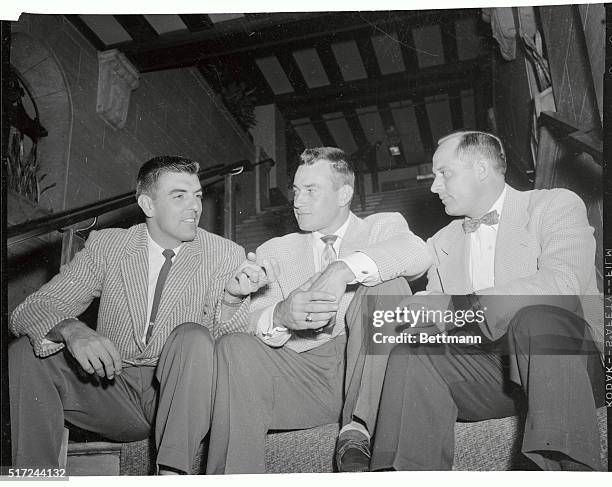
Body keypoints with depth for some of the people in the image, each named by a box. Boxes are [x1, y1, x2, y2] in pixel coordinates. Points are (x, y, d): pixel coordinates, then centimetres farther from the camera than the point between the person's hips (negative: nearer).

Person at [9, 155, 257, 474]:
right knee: (25, 353, -18)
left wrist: (232, 300, -30)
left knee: (193, 335, -30)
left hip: (178, 392, -1)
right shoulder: (106, 245, 1)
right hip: (113, 389, 2)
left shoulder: (226, 255, -2)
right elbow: (32, 310, -6)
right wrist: (72, 331, -31)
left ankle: (173, 472, -32)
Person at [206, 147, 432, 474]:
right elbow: (255, 321, 4)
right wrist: (280, 316, -21)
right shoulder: (274, 252, 19)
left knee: (384, 280, -23)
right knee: (234, 346, -25)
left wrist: (344, 269, -27)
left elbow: (417, 253, -11)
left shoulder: (382, 228, 14)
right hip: (303, 371, 2)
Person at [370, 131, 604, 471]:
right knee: (411, 353, -21)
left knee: (538, 315, -35)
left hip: (565, 360, -4)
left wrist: (465, 307, -21)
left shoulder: (556, 206, 0)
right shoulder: (443, 242, 19)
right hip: (487, 374, 4)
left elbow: (563, 285, -19)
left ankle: (569, 464, -35)